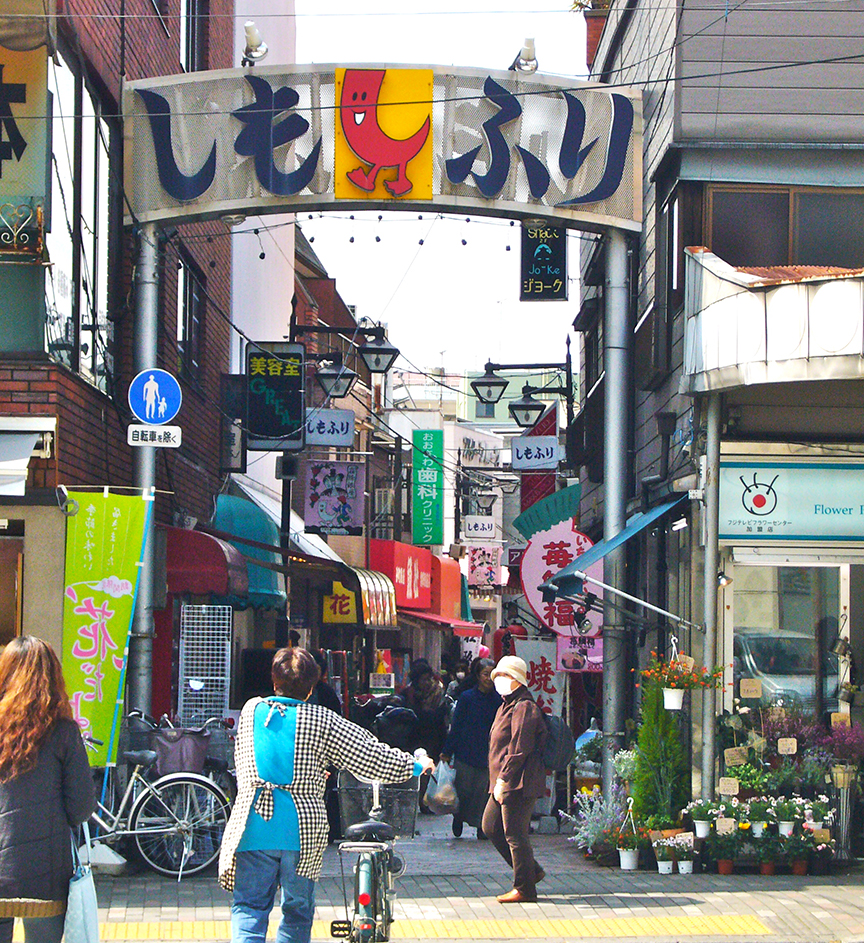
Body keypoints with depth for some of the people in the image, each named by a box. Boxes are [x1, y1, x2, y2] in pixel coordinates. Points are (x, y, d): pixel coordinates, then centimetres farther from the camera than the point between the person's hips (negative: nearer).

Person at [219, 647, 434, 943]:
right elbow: (372, 754, 2)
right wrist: (415, 766, 16)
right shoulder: (322, 721, -1)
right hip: (301, 828, -1)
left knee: (249, 907, 3)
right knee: (298, 910, 14)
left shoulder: (252, 710, 7)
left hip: (253, 821, 1)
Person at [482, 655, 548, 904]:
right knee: (491, 827, 14)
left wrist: (503, 780, -21)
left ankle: (524, 888, 1)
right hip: (504, 783, 11)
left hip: (518, 783, -11)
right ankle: (531, 871, 21)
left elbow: (518, 749, -20)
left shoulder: (523, 707, -14)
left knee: (515, 834, -6)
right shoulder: (507, 705, 19)